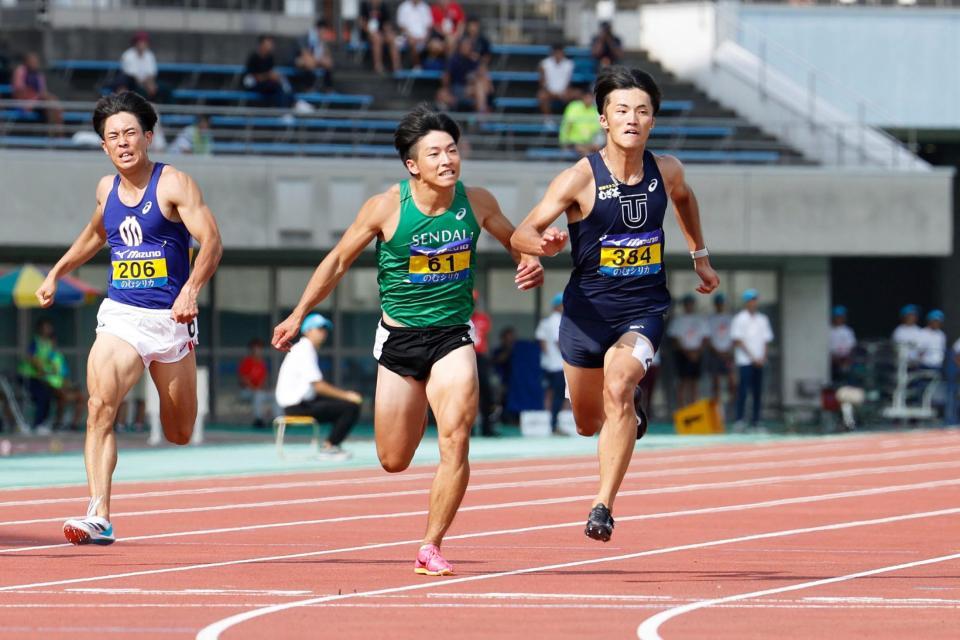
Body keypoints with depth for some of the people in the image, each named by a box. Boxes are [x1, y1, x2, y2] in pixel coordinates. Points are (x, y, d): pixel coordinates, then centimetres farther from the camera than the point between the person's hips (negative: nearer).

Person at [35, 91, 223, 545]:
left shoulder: (174, 184, -8)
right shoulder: (107, 189, 8)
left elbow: (211, 242, -18)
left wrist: (192, 288, -34)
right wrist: (56, 273, 29)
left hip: (169, 319, -3)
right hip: (119, 316, 3)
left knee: (180, 436, 9)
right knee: (99, 407, -22)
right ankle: (99, 517, -25)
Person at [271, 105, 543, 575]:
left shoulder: (477, 202, -6)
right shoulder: (386, 208, -13)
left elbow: (512, 238, 15)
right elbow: (339, 261, 0)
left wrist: (528, 263, -7)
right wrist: (298, 315, 0)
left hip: (452, 336, 0)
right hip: (399, 337, 0)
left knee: (455, 440, -21)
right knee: (393, 461, 7)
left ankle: (431, 547, -10)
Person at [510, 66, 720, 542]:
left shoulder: (666, 171, -4)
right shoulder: (580, 178, -14)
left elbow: (684, 199, 23)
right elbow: (520, 234, -17)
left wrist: (700, 256, 25)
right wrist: (542, 243, -40)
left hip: (644, 310, 0)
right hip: (587, 308, 0)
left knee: (618, 385, -29)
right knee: (588, 423, 16)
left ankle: (603, 506, -27)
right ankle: (629, 407, 55)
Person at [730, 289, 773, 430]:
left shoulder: (762, 319, 14)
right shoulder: (739, 319, -2)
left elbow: (766, 341, 15)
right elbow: (738, 341, -6)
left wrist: (763, 358, -1)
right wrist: (753, 357, -10)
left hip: (759, 362, 5)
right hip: (745, 360, -5)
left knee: (758, 392, 4)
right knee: (743, 391, -10)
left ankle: (755, 421, 8)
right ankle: (739, 420, -10)